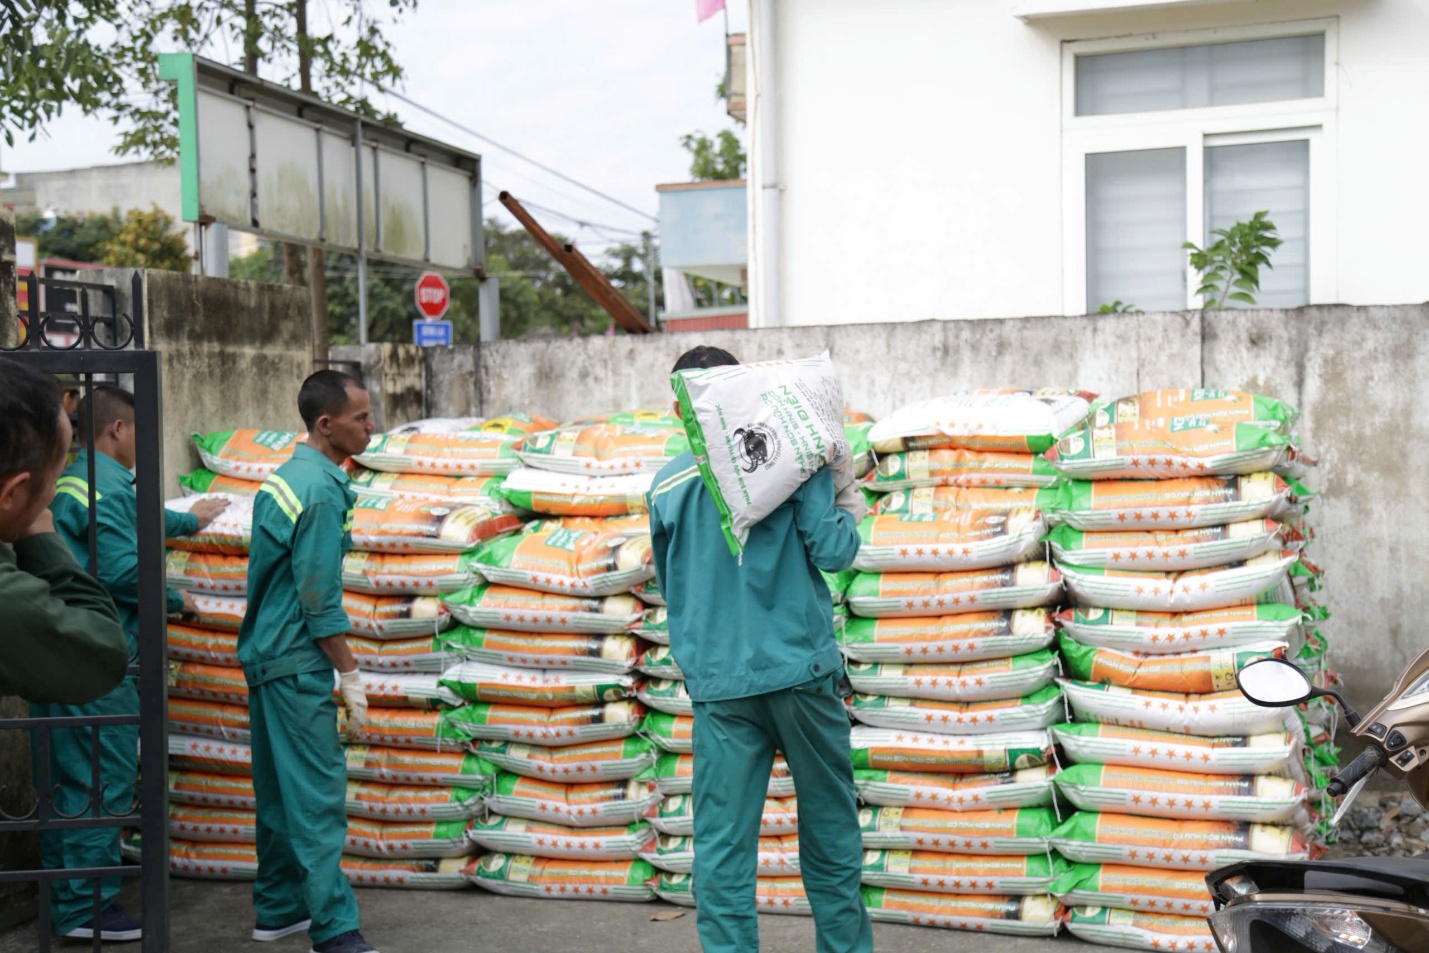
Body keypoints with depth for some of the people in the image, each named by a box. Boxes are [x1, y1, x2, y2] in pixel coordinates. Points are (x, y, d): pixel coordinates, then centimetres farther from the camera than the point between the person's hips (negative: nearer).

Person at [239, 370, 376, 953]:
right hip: (297, 663, -10)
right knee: (318, 795, -7)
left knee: (279, 789, 15)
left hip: (265, 654, 10)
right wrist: (350, 675, -12)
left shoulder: (286, 476, 11)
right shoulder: (322, 491, -18)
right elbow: (319, 601, -19)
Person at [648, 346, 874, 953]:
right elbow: (832, 550, -11)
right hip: (802, 670, -1)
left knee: (721, 845, 4)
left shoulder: (666, 487, 6)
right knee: (828, 828, 14)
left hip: (718, 683, 1)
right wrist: (850, 509, 9)